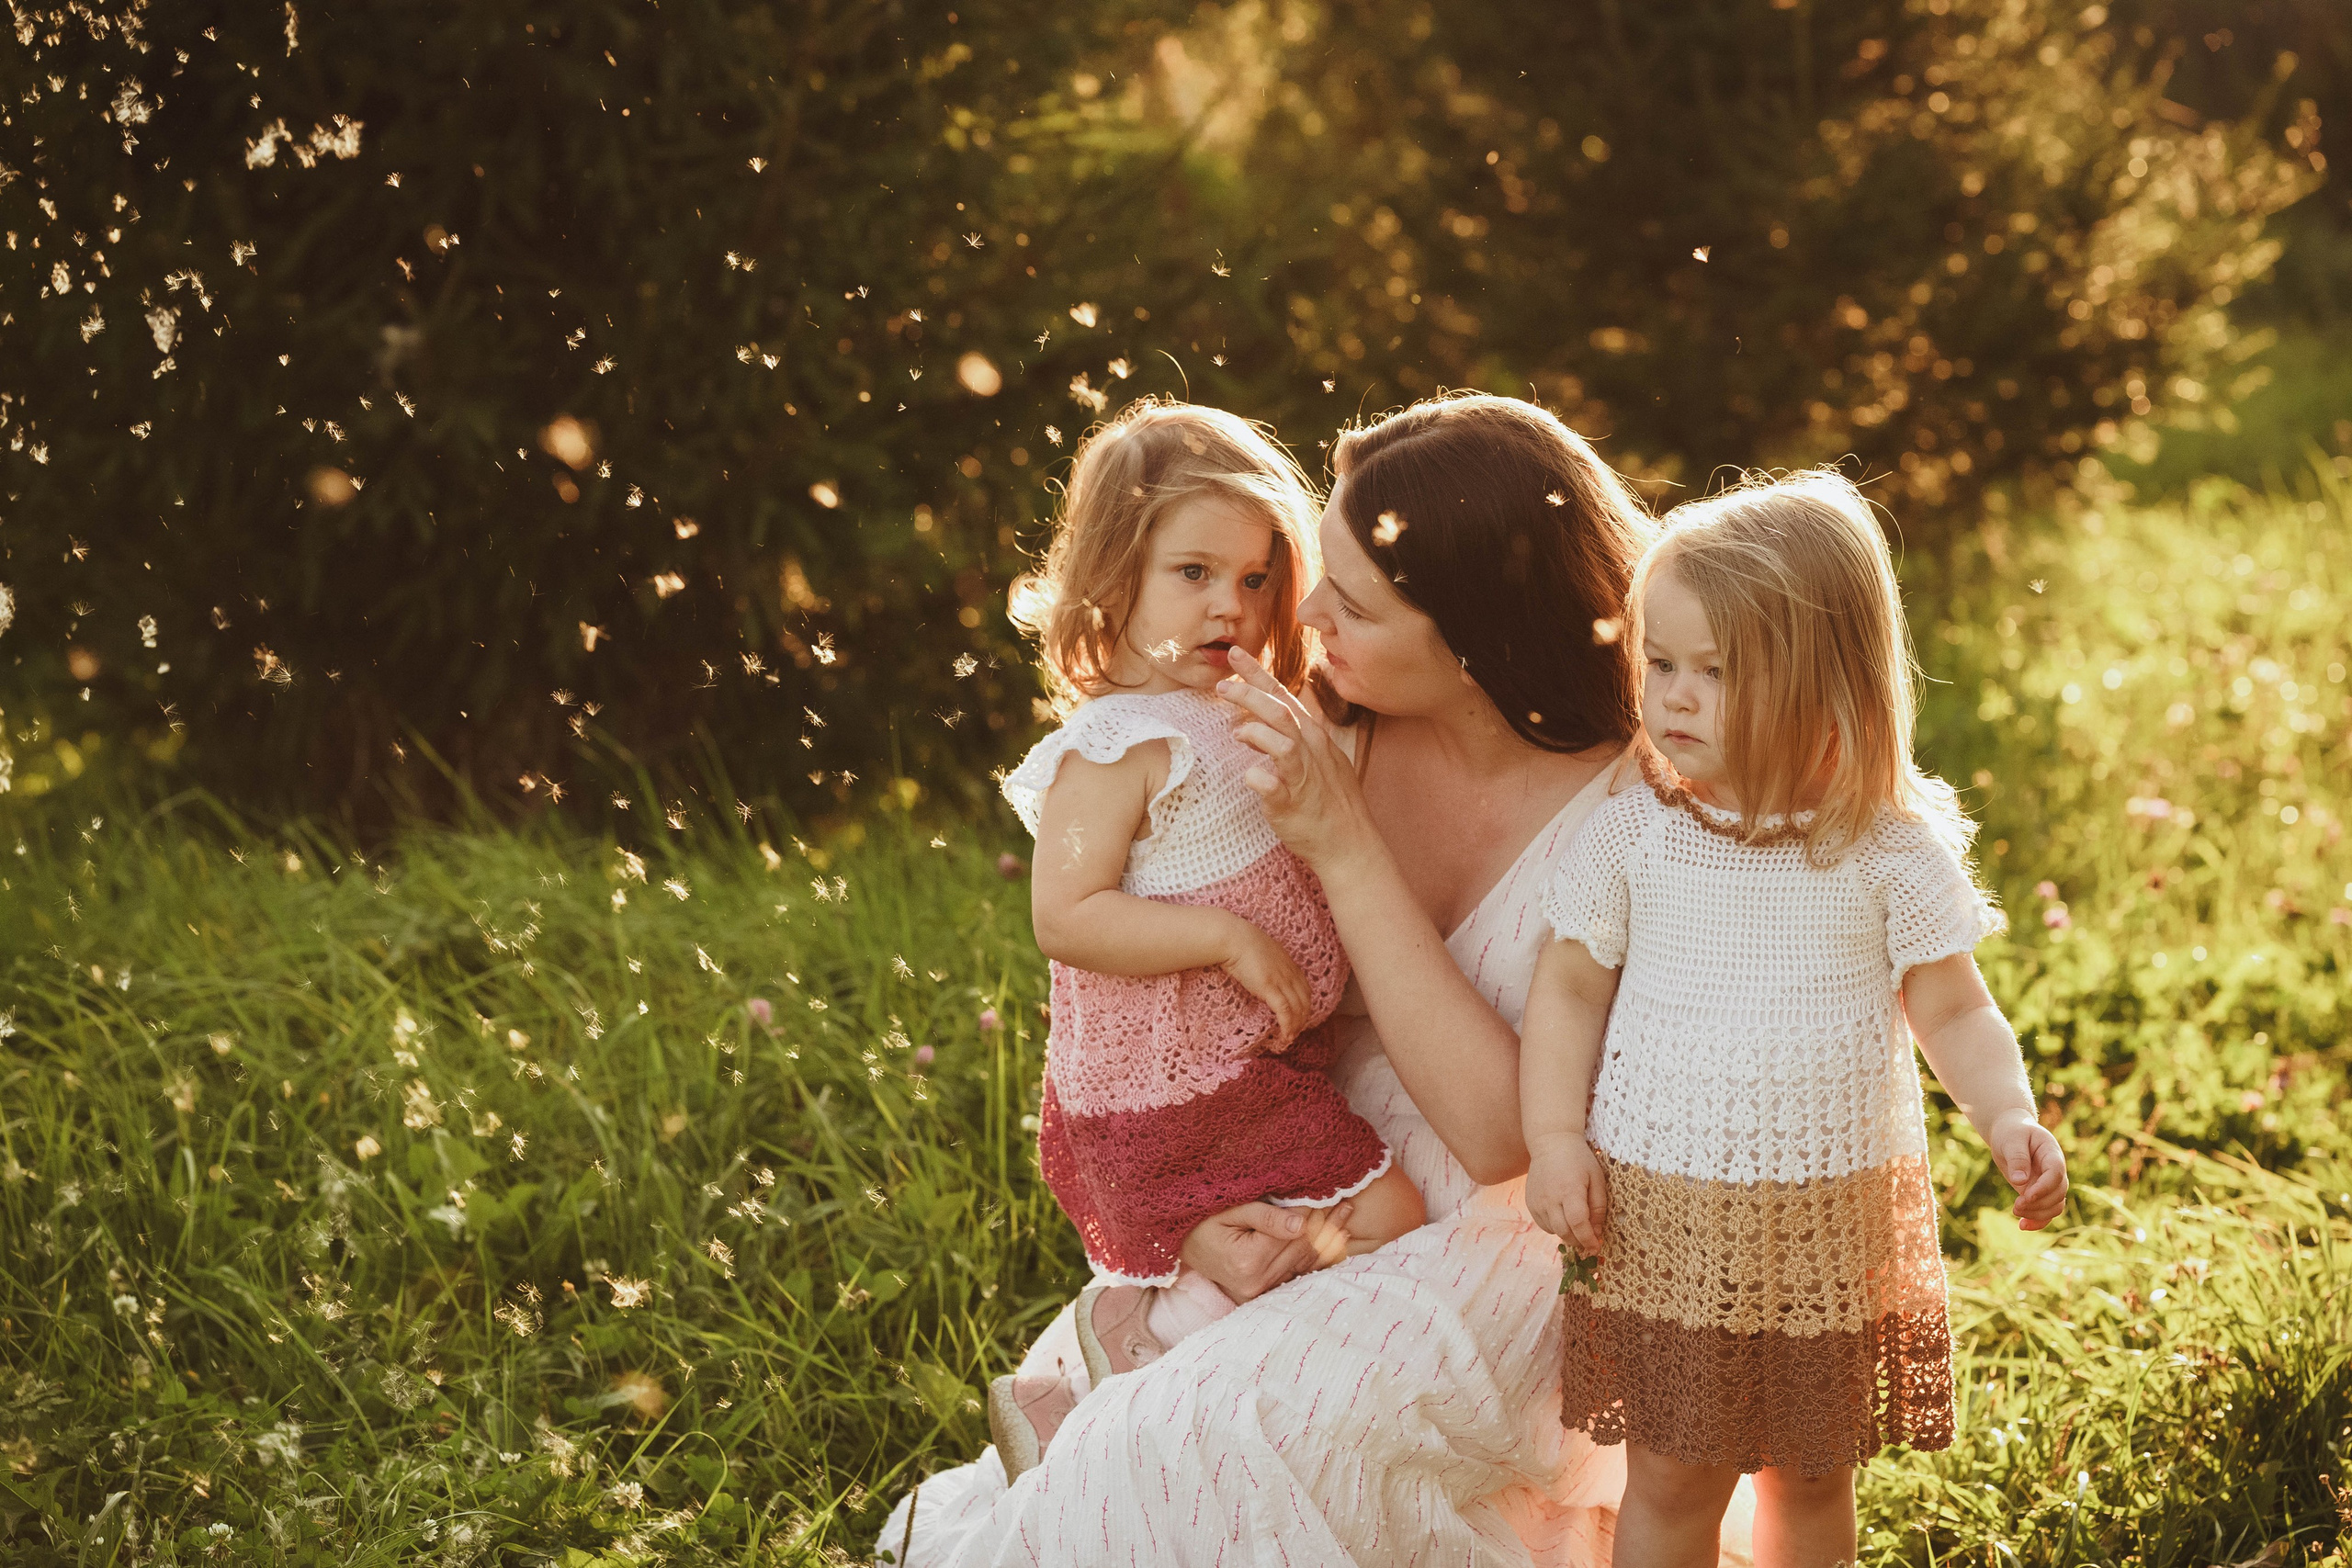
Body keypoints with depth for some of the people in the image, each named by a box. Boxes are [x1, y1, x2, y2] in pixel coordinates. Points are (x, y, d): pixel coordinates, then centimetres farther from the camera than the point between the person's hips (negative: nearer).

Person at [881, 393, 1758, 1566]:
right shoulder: (1339, 743, -7)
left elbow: (1501, 1132, -25)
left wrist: (1344, 847, -27)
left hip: (1522, 1243, -5)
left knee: (1219, 1434, -26)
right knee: (1084, 1380, -17)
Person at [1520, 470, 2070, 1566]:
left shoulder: (1889, 848, -6)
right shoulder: (1634, 835, -4)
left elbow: (1953, 1010, -1)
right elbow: (1570, 988, 1)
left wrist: (2007, 1115, -18)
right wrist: (1555, 1138, -9)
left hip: (1833, 1223, 0)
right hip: (1660, 1217, 0)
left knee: (1811, 1478, 15)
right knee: (1672, 1480, 8)